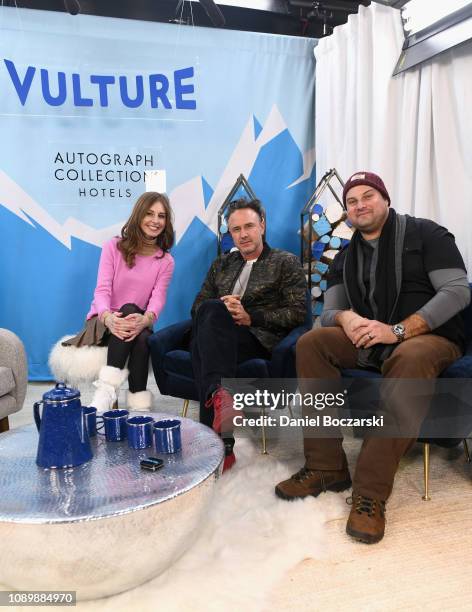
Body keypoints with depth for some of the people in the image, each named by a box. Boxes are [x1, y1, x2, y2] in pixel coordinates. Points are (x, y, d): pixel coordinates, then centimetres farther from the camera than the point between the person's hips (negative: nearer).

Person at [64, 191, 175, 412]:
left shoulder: (165, 261, 5)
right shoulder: (114, 247, -1)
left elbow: (157, 299, -9)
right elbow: (102, 290, -11)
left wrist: (145, 320, -34)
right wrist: (108, 317, -35)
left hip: (138, 323, 2)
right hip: (104, 321, -2)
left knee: (142, 338, -35)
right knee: (128, 309, -36)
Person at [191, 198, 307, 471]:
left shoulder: (287, 263, 12)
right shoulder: (222, 264, 27)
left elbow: (298, 313, 0)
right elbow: (198, 305, 19)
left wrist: (250, 316, -11)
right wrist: (222, 309, -5)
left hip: (260, 339, -4)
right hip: (218, 336, 4)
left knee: (212, 310, -31)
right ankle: (221, 442, -42)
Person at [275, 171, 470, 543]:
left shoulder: (424, 233, -1)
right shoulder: (346, 257, 15)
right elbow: (329, 311, 9)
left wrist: (398, 330, -23)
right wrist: (346, 318, -18)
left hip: (431, 337, -5)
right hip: (369, 342, 5)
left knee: (411, 359, -40)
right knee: (311, 343, -19)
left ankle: (371, 492, -36)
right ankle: (326, 467, -18)